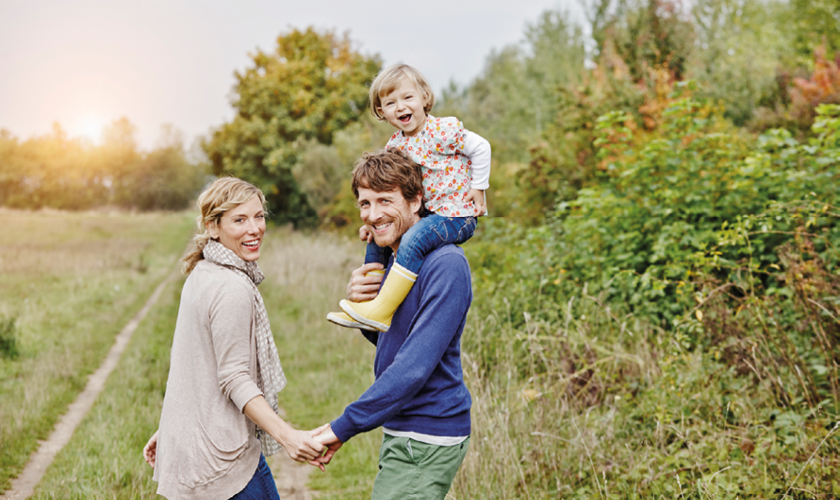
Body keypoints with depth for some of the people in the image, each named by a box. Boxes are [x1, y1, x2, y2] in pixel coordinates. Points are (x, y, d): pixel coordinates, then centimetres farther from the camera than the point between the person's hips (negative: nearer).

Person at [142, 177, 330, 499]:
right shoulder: (232, 289, -19)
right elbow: (234, 379, -22)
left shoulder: (200, 275, 10)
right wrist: (286, 435, -30)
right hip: (222, 455, -9)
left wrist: (168, 429, 22)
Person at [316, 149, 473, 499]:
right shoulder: (398, 261, 10)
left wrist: (343, 427, -24)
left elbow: (416, 365, -26)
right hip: (402, 430, 9)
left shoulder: (445, 264, -20)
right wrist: (359, 305, -2)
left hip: (426, 439, -9)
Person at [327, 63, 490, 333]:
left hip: (457, 215, -9)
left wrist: (477, 187, -9)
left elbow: (481, 148, -11)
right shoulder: (394, 145, 6)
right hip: (428, 213, 9)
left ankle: (381, 311, -26)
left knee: (412, 240, -30)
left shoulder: (441, 131, -17)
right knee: (376, 238, 11)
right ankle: (366, 301, 17)